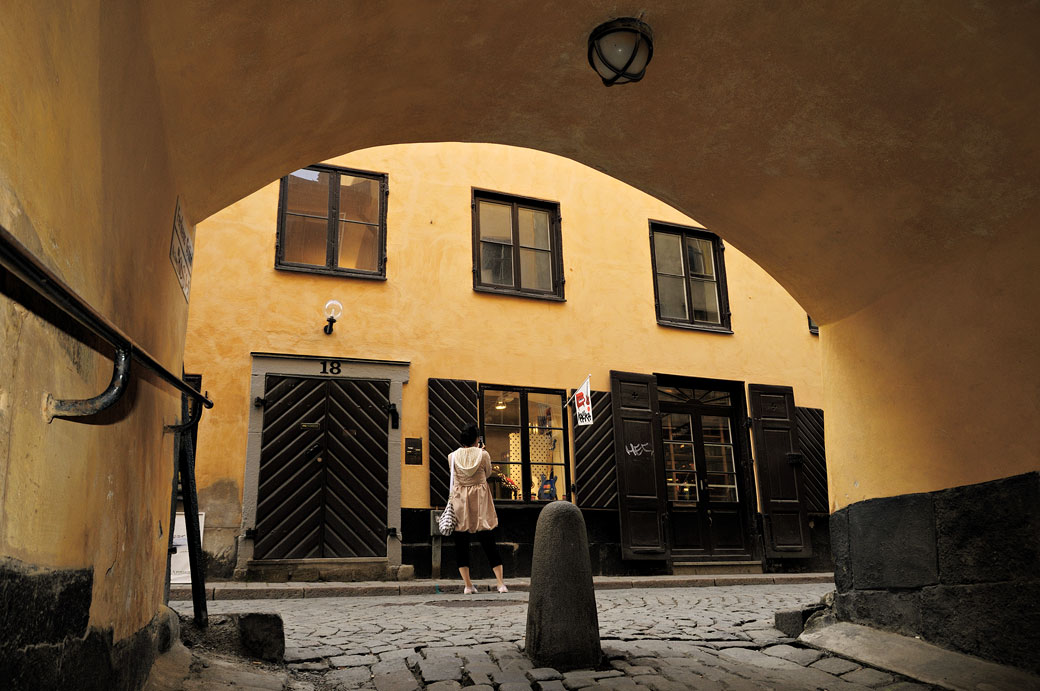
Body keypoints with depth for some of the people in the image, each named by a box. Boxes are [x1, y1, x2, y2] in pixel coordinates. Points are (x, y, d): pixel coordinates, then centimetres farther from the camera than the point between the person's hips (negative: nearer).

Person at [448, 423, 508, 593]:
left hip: (459, 502, 1)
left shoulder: (452, 456, -3)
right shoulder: (483, 455, -7)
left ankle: (468, 585, 7)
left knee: (461, 544, 8)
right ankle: (501, 583, 5)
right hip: (480, 502, 0)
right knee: (489, 543, 6)